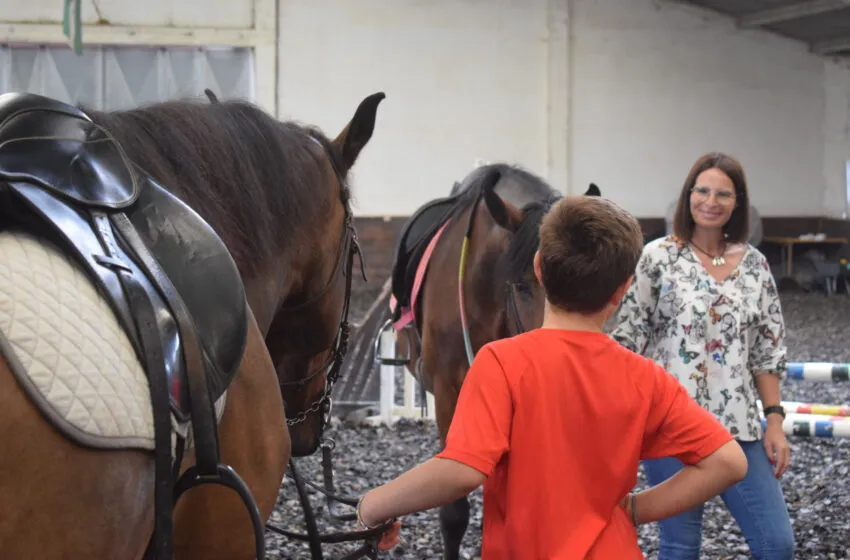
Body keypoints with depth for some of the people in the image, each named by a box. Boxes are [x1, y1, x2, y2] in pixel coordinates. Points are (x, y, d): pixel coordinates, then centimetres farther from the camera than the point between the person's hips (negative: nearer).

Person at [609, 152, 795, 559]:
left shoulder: (754, 264, 7)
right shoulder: (658, 257, -3)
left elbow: (767, 350, 9)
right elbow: (628, 338, -2)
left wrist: (774, 421, 4)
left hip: (738, 426, 3)